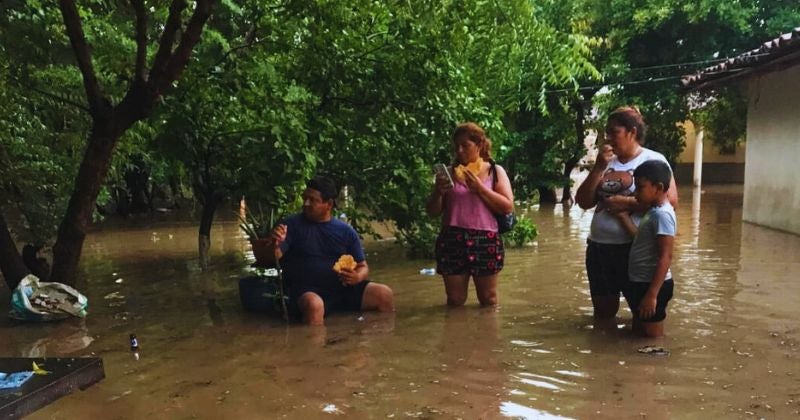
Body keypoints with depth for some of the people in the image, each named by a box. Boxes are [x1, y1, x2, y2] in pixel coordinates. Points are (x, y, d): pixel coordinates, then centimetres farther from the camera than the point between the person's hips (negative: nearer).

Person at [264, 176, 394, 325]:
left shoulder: (346, 231, 10)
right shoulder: (292, 224, 4)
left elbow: (363, 267, 13)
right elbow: (275, 256, -5)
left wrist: (357, 277, -11)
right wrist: (275, 244, -29)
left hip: (344, 288, 3)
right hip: (307, 291, -3)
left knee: (384, 294, -15)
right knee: (314, 304, -38)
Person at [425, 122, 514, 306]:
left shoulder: (495, 171, 6)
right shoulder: (449, 172, 10)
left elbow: (507, 207, -5)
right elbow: (432, 212, 10)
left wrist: (479, 188, -12)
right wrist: (438, 192, -10)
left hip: (485, 241, -1)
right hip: (452, 241, 2)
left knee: (488, 300, 8)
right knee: (455, 301, 6)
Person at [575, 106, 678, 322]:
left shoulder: (653, 160, -6)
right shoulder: (606, 162, 9)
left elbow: (670, 200, -16)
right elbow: (583, 202, 3)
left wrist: (627, 203, -19)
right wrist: (599, 167, -6)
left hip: (636, 247, -5)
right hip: (599, 246, 5)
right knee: (603, 311, 18)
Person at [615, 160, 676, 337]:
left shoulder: (662, 214, -21)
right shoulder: (653, 211, 9)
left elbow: (665, 257, -24)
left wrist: (652, 294, -26)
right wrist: (623, 216, 12)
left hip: (652, 285, -10)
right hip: (640, 283, 10)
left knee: (652, 337, 2)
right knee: (638, 331, 20)